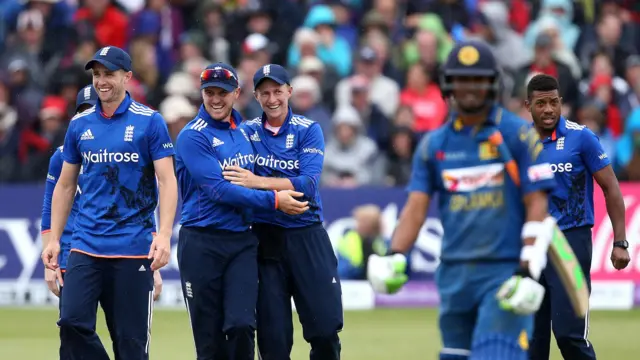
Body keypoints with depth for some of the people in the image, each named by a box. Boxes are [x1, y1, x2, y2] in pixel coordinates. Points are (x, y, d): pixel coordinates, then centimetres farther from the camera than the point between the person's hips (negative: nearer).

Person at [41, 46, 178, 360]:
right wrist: (54, 239, 10)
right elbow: (65, 186, 17)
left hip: (134, 248, -3)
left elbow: (167, 181, -6)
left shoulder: (149, 122, -2)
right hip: (86, 245, 4)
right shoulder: (80, 124, 10)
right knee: (72, 322, -11)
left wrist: (164, 235, -18)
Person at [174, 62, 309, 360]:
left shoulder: (245, 131, 12)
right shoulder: (193, 136, -7)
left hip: (242, 242, 4)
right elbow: (218, 190, -16)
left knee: (241, 326, -13)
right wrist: (273, 200, -16)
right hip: (202, 244, -4)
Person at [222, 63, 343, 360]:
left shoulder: (308, 131, 1)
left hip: (307, 237, -1)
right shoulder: (246, 132, 7)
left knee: (325, 328, -6)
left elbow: (308, 184, -13)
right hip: (265, 238, 1)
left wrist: (258, 182, -23)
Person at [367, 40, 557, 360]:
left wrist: (529, 273, -14)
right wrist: (394, 257, -11)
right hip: (454, 273, 5)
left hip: (505, 271, -5)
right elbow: (416, 207, 6)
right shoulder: (434, 144, 11)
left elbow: (537, 207, -5)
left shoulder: (519, 135, -1)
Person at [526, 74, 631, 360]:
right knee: (533, 336, 5)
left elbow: (610, 187, -2)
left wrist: (620, 242, -7)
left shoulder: (580, 137, -5)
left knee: (568, 331, -13)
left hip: (571, 240, -5)